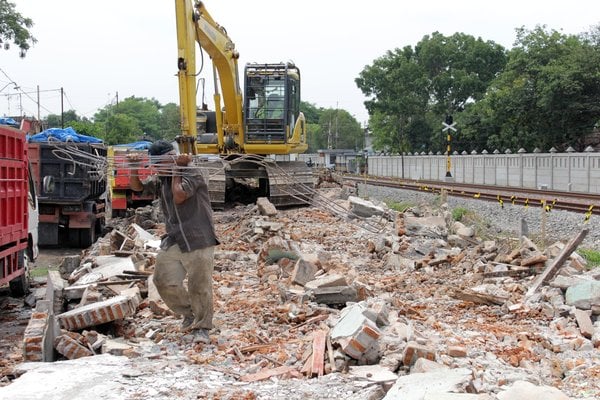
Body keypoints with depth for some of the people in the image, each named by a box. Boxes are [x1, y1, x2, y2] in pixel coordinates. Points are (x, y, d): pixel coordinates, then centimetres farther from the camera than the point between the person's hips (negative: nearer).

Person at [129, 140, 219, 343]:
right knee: (164, 283, 3)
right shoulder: (160, 178, 13)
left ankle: (202, 328, 10)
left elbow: (179, 197, -21)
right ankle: (189, 314, 25)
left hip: (198, 241, -7)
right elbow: (137, 186, 12)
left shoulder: (191, 173, -10)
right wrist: (133, 168, -6)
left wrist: (176, 171, -10)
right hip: (173, 241, 7)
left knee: (199, 286, -4)